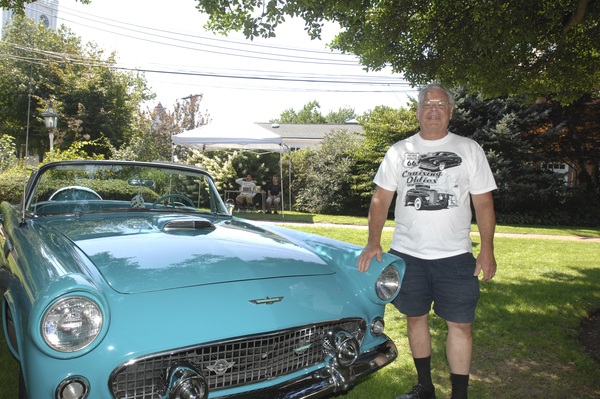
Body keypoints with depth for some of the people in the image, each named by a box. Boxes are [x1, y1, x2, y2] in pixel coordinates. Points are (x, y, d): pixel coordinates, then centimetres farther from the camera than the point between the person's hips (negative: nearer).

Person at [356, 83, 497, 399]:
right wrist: (373, 242, -7)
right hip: (407, 253, 2)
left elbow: (483, 202, 4)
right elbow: (380, 199, 4)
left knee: (460, 324, 0)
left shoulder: (469, 149, 5)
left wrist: (487, 250, -3)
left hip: (455, 255, -1)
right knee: (415, 317, 12)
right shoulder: (399, 151, 6)